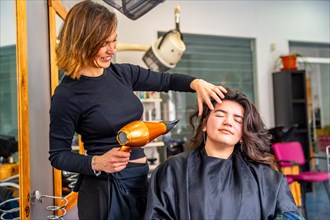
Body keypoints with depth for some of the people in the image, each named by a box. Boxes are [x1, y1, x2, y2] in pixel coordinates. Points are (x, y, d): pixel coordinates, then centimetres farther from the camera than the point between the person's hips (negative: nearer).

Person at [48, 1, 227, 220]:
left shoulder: (122, 73, 3)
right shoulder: (67, 94, -14)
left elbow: (167, 80, 13)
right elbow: (58, 155, -10)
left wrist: (196, 83, -6)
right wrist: (97, 163, -25)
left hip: (140, 179, 6)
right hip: (105, 188, -6)